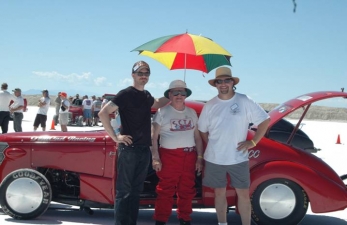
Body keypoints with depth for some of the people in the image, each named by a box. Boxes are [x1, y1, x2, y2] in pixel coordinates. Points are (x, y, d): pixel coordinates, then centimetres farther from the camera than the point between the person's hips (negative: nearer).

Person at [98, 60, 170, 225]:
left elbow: (157, 104, 36)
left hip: (144, 149, 7)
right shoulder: (126, 94, -9)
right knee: (124, 190, -3)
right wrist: (115, 137, -16)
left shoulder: (146, 95, 13)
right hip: (128, 149, -7)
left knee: (136, 191, 12)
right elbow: (103, 113, -16)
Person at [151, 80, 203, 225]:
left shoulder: (192, 113, 14)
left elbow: (197, 137, 16)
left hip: (189, 157, 5)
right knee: (165, 192, -4)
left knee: (187, 191, 11)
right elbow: (154, 137, -4)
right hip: (169, 156, -4)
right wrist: (155, 158, -12)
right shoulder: (162, 112, 0)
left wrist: (199, 158, 10)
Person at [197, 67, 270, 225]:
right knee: (219, 193, 12)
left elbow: (265, 120, -1)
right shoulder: (209, 106, 3)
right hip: (214, 159, 2)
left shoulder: (245, 101, -4)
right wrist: (211, 147, 5)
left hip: (238, 158, -2)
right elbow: (202, 130, 13)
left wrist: (253, 142, -5)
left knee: (243, 194, 4)